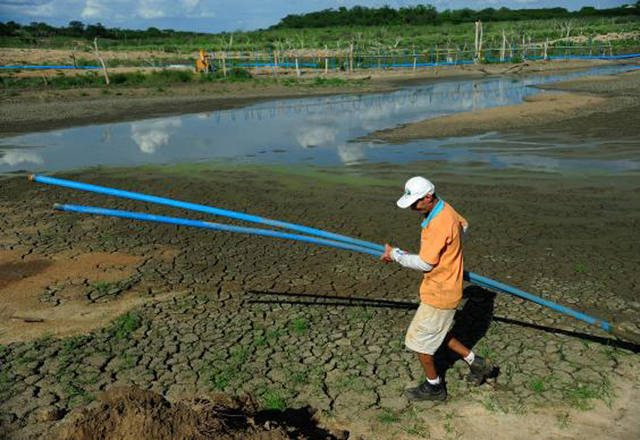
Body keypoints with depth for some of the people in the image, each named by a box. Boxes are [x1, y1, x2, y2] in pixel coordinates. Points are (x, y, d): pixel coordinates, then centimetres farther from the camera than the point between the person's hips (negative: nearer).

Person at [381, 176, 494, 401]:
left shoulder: (439, 224, -29)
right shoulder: (445, 209, 2)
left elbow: (425, 263, -25)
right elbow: (463, 225, 23)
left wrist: (396, 255, -12)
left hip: (439, 293, -10)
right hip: (443, 287, 10)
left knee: (419, 339, 6)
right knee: (436, 332, 24)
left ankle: (433, 387, 25)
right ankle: (476, 363, 32)